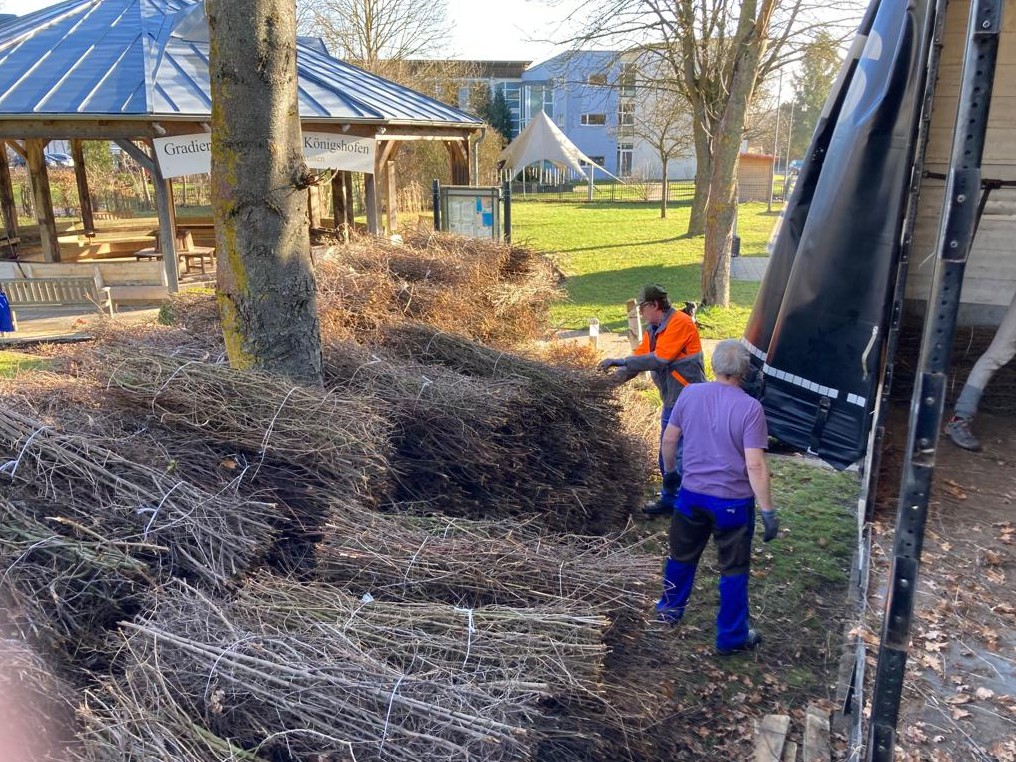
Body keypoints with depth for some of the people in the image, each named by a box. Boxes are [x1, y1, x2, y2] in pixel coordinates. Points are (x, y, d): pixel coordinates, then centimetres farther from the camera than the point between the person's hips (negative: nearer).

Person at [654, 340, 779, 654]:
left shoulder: (690, 394, -5)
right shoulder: (750, 407, -18)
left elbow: (669, 439, 4)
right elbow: (755, 466, -20)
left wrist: (670, 471, 21)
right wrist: (768, 511, -13)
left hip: (692, 494, 4)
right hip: (733, 502, -4)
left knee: (682, 555, 23)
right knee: (734, 569, 12)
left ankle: (670, 607, 43)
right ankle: (731, 637, 24)